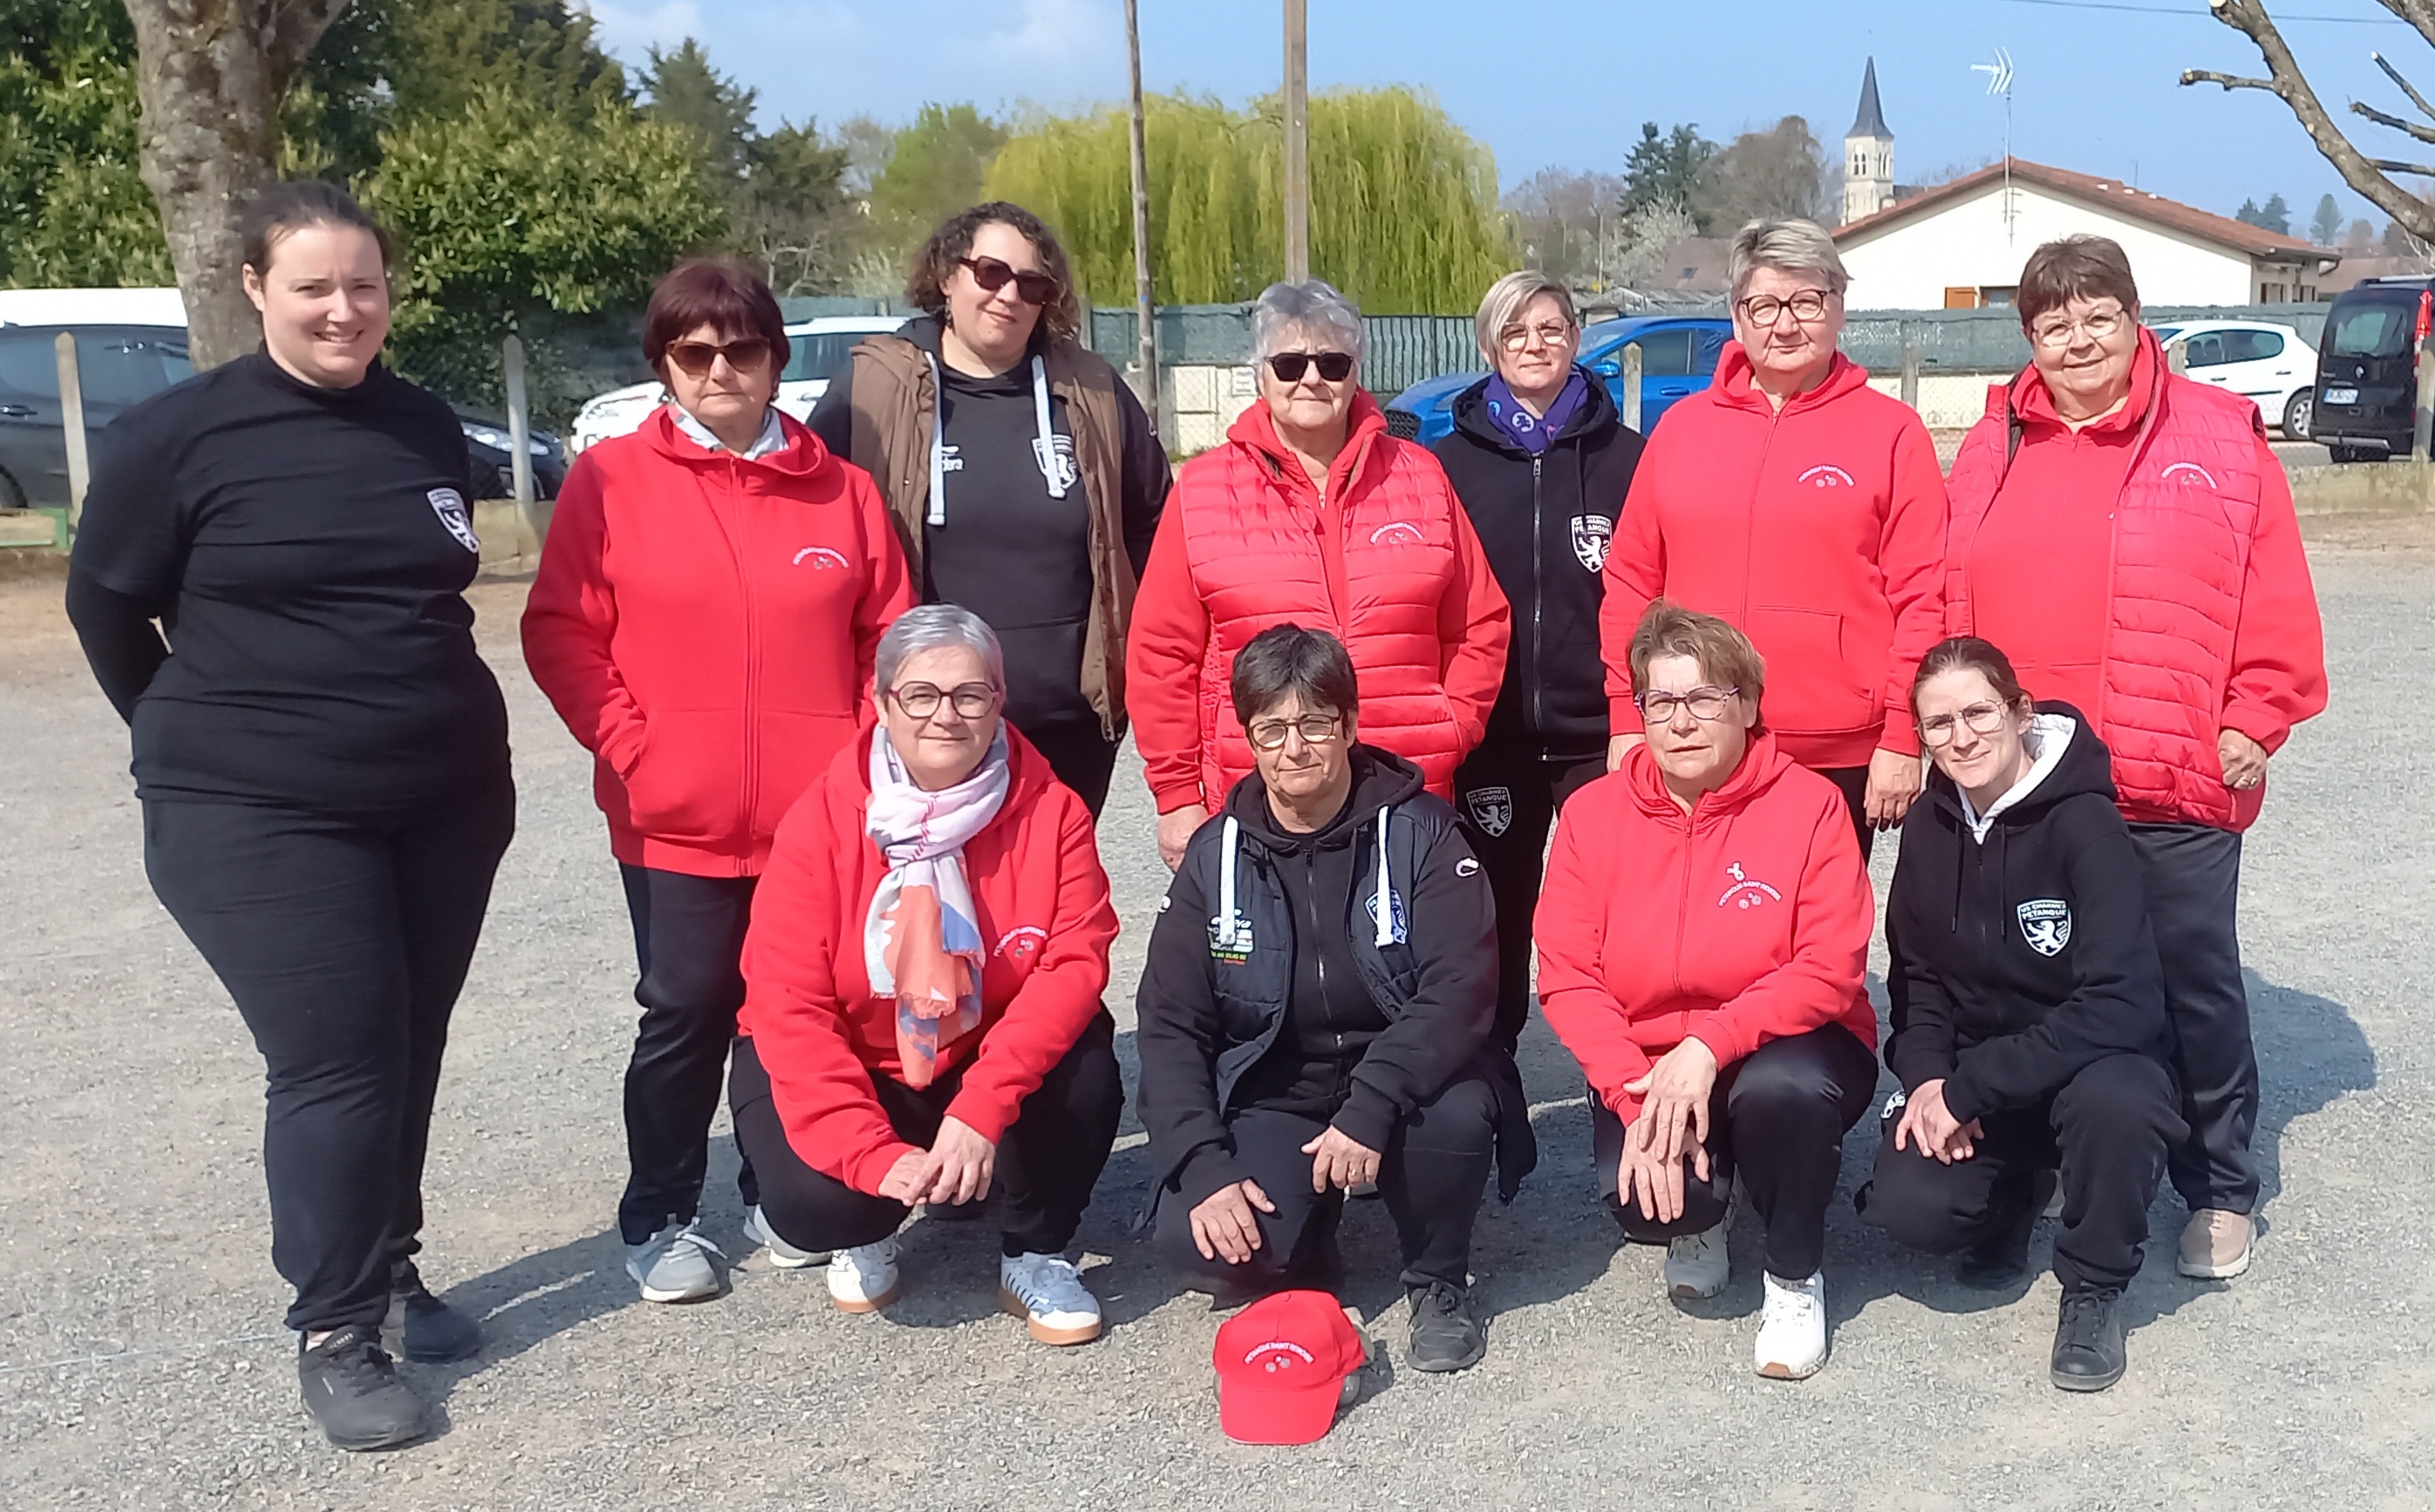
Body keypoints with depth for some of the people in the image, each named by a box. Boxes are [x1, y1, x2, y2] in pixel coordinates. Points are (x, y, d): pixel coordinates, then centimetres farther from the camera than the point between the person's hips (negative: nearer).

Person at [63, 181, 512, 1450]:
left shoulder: (428, 431, 6)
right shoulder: (175, 435, -9)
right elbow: (105, 605, 2)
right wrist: (200, 738, 10)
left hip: (444, 801, 5)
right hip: (256, 818, -5)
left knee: (408, 1055, 11)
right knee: (336, 1063, -6)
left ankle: (388, 1271, 29)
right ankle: (333, 1331, 10)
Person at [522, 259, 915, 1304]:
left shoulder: (839, 489, 5)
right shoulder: (611, 480, -1)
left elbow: (890, 635, 8)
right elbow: (561, 631, -2)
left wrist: (865, 749, -2)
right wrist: (626, 742, -10)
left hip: (820, 817, 2)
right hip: (676, 821, -2)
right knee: (685, 1013, 7)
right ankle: (658, 1217, 24)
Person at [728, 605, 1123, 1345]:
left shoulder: (1051, 810, -14)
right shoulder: (821, 821, -17)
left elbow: (1076, 960, -22)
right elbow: (789, 1010, -20)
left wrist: (983, 1107, -35)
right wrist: (875, 1155, -30)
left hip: (990, 1060, 1)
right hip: (851, 1068, -1)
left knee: (1084, 1068, -29)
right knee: (812, 1201, -28)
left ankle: (1035, 1256, 0)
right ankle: (868, 1230, 14)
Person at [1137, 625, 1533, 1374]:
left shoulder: (1418, 832, -8)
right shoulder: (1216, 856, -1)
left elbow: (1461, 989, -20)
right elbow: (1169, 1025, -3)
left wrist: (1370, 1109, -32)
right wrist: (1205, 1169, -17)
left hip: (1403, 1086, -1)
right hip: (1270, 1100, 2)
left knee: (1458, 1112, -36)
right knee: (1195, 1244, -26)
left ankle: (1438, 1282, -3)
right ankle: (1304, 1260, 12)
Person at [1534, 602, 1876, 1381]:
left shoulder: (1808, 803, -9)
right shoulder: (1592, 812, -3)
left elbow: (1831, 970, -15)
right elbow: (1568, 980, -7)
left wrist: (1709, 1046, -27)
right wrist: (1639, 1097, -21)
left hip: (1785, 1047, -1)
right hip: (1643, 1065, 2)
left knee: (1780, 1086, -37)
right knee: (1644, 1196, -28)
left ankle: (1794, 1278, -4)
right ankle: (1699, 1217, 16)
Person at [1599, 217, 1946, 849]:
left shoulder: (1892, 431, 3)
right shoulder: (1682, 425, 11)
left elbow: (1922, 596, -1)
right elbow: (1632, 579, 10)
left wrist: (1902, 737, -6)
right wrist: (1628, 721, 5)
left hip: (1842, 760, -2)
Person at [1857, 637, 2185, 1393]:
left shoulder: (2082, 823, -19)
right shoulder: (1930, 827, -2)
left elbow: (2124, 1002, -26)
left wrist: (1970, 1085, -25)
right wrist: (1927, 1076, -13)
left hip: (2091, 1062, -3)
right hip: (1967, 1079, 4)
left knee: (2111, 1099, -39)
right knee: (1909, 1206, -24)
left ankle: (2093, 1287, -10)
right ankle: (2011, 1195, 14)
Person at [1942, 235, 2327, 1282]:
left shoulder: (2220, 439, -1)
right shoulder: (1994, 450, 8)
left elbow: (2276, 601, -3)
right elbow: (1950, 604, 9)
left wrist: (2252, 723, -7)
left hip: (2179, 785, -3)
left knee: (2196, 987, 8)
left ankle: (2220, 1193, 24)